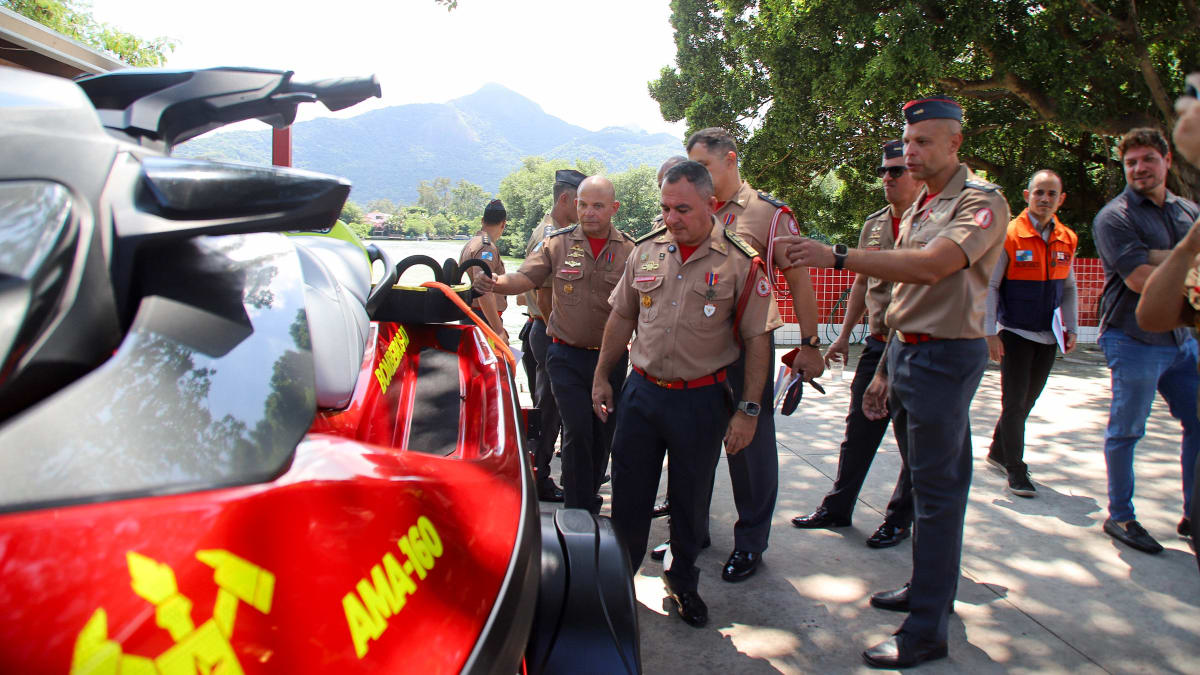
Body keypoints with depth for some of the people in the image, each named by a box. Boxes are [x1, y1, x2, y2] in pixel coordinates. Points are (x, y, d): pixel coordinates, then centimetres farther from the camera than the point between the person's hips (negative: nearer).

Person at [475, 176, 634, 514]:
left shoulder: (629, 250, 0)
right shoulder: (558, 243, 0)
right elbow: (524, 278, -8)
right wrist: (496, 283, -29)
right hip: (567, 356, -1)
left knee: (603, 434, 12)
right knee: (578, 432, -8)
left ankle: (588, 496, 32)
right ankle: (581, 511, 4)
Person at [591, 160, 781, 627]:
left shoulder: (740, 262, -9)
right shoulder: (646, 251, 3)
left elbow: (758, 340, -7)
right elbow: (621, 317, 12)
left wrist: (747, 410, -10)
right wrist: (601, 377, 10)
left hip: (702, 400, -3)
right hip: (641, 391, 3)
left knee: (691, 500, 12)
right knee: (628, 493, 11)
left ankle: (682, 579, 36)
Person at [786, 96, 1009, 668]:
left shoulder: (981, 202, -12)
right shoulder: (918, 208, 15)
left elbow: (932, 265, -30)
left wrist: (837, 256, -34)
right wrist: (885, 371, 17)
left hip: (944, 357, -9)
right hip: (905, 352, 9)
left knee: (937, 491, -4)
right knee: (925, 481, 18)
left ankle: (926, 632, 4)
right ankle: (927, 586, 33)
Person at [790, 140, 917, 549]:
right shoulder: (873, 225, 10)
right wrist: (844, 335, 16)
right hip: (877, 344, 6)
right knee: (858, 431, 11)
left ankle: (900, 518, 20)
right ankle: (837, 508, 23)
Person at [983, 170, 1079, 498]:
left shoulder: (1067, 240, 5)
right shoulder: (1009, 236, -11)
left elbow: (1069, 288, 15)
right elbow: (989, 286, -10)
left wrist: (1072, 329, 11)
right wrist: (990, 333, -13)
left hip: (1048, 336, 5)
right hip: (1015, 333, -5)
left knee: (1028, 400, 13)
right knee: (1015, 402, -1)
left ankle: (997, 452, 31)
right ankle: (1015, 470, 10)